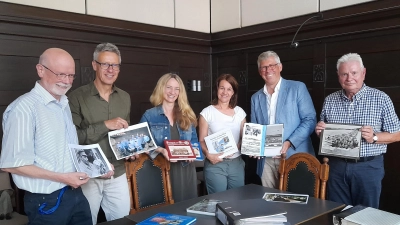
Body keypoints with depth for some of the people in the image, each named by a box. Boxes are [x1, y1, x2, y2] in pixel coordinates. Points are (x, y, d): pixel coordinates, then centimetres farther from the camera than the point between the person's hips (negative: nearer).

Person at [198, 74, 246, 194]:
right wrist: (208, 154, -21)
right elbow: (202, 141, -3)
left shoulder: (240, 112, 7)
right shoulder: (207, 112, -3)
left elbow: (244, 138, 11)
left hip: (236, 163, 3)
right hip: (215, 164, -3)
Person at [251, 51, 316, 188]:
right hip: (266, 160, 4)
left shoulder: (297, 88, -1)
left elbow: (310, 120, -7)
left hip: (294, 156, -3)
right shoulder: (256, 98, 13)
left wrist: (289, 143, -18)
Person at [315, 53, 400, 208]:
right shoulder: (330, 100, 5)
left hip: (368, 166, -2)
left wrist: (374, 137, -19)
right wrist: (319, 131, -8)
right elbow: (323, 133, 14)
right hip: (336, 166, 3)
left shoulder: (381, 99, -5)